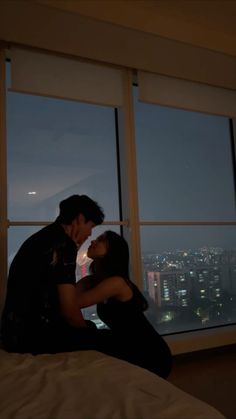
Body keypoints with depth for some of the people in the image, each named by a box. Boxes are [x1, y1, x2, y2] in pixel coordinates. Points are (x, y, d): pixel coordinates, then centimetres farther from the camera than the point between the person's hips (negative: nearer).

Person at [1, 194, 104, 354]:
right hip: (32, 334, -10)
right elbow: (69, 310, -17)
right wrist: (86, 329, 1)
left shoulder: (44, 237, 14)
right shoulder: (63, 244, -15)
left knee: (89, 325, 22)